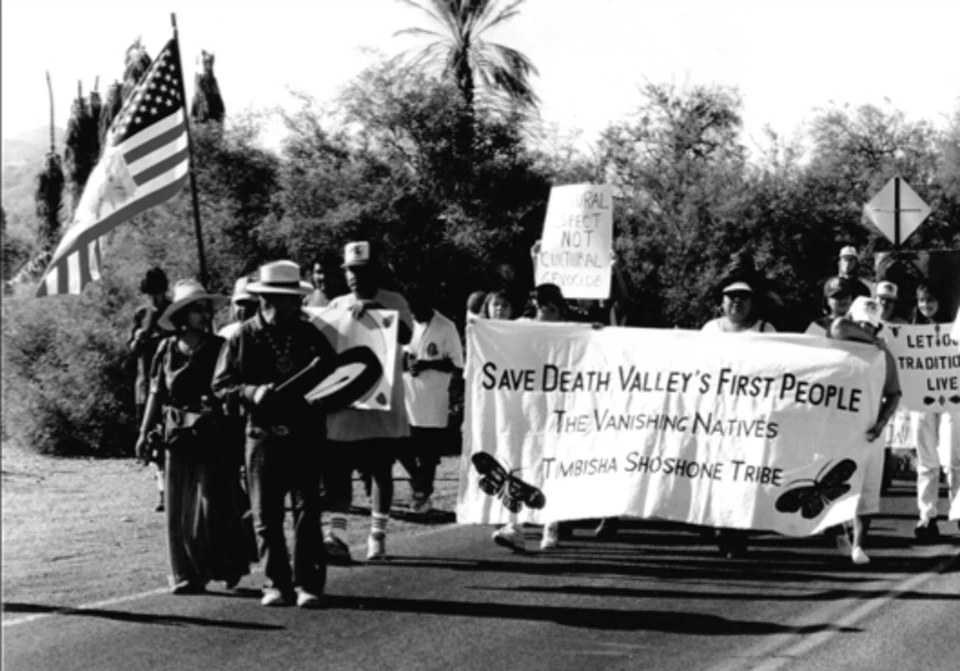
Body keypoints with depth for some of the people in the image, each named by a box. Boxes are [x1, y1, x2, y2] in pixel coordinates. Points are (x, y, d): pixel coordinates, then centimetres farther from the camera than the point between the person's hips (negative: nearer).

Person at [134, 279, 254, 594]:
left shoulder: (219, 348, -1)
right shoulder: (167, 350, 7)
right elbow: (156, 392, 13)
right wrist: (145, 432, 11)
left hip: (212, 437, -3)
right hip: (178, 438, 3)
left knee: (211, 505, -7)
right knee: (178, 510, 4)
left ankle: (226, 565, 10)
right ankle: (185, 575, 10)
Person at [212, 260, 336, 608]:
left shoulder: (310, 335, 5)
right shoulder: (244, 338, 0)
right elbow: (221, 385, 0)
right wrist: (252, 393, -17)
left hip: (305, 435, 0)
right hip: (263, 434, 0)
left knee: (307, 511, -4)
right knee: (266, 516, 3)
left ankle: (308, 584, 0)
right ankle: (276, 583, 12)